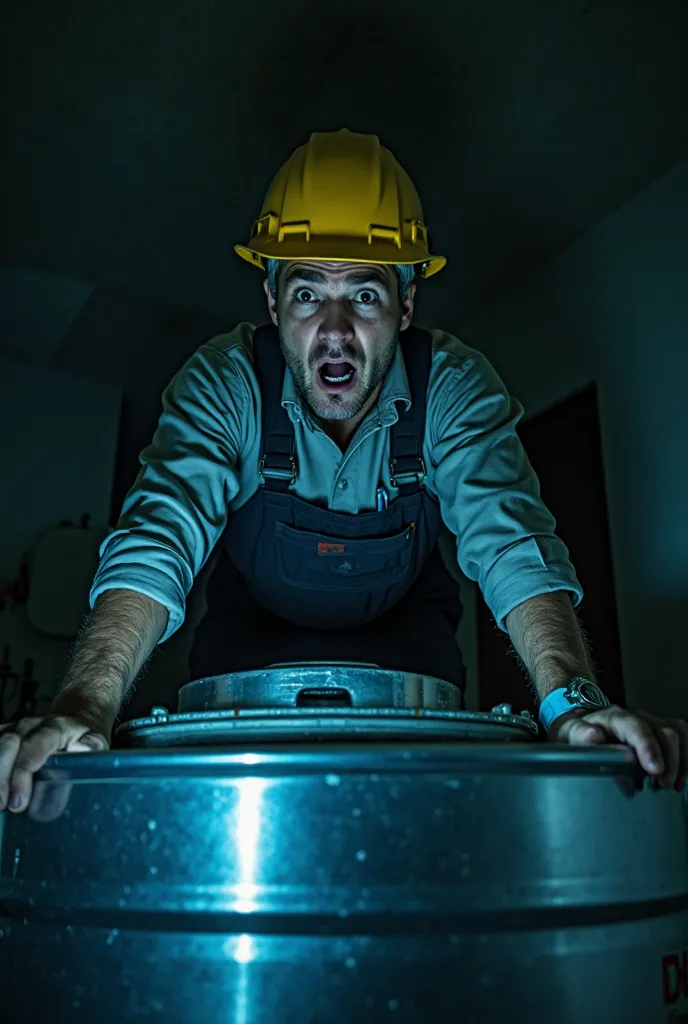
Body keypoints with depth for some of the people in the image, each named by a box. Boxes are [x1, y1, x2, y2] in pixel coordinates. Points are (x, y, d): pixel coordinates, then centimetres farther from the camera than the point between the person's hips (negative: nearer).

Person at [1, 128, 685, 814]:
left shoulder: (454, 386, -23)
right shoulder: (225, 382, -25)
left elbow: (509, 541, -34)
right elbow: (156, 539, -36)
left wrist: (571, 700, -51)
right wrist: (84, 705, -52)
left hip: (402, 626, 1)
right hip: (255, 625, 0)